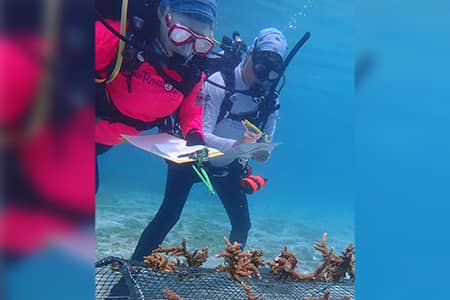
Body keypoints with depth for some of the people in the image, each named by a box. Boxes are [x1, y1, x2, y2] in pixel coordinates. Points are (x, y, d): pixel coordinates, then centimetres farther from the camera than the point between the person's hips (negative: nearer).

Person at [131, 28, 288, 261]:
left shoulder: (269, 100, -9)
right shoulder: (218, 84, -25)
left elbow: (265, 144, -3)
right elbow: (202, 135, -32)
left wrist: (262, 154, -28)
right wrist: (235, 145, -50)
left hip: (227, 165, 5)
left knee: (242, 223, 1)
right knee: (169, 215, -13)